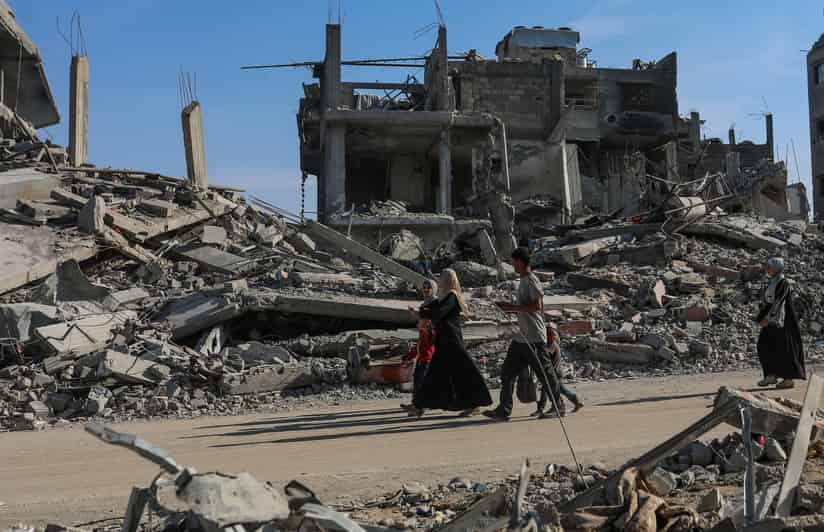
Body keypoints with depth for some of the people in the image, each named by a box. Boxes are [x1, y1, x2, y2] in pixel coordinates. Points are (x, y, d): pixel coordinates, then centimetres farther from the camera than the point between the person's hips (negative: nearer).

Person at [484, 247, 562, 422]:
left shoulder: (532, 281, -13)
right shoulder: (523, 281, 16)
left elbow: (537, 306, -23)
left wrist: (513, 308, -20)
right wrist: (509, 307, 13)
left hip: (534, 338, -10)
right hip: (521, 337, 10)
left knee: (545, 373, 1)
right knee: (507, 372, 6)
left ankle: (559, 407, 15)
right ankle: (503, 411, 7)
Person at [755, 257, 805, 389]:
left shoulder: (783, 282, -13)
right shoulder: (773, 283, 14)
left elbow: (778, 302, -20)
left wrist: (768, 319, -24)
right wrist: (761, 317, 9)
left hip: (781, 320, -9)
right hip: (772, 319, 9)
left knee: (784, 349, -3)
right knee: (764, 346, 3)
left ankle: (789, 379, 5)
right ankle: (772, 376, 7)